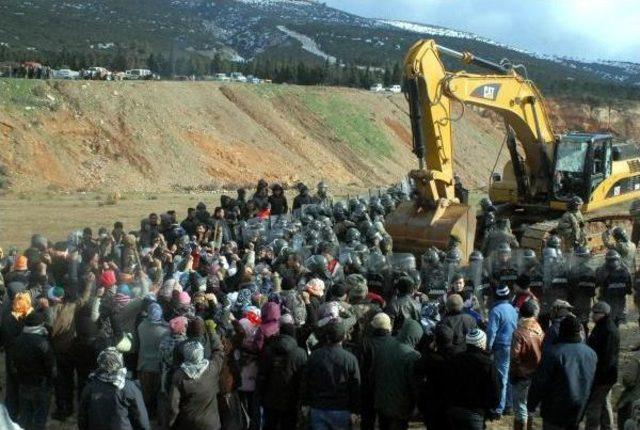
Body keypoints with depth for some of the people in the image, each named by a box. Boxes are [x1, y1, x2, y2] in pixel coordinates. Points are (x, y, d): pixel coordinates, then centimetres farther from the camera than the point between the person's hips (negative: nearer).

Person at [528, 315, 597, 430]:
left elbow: (540, 383, -15)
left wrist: (531, 404, -3)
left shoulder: (553, 353, -18)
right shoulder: (591, 353, 1)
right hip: (579, 411, 5)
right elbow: (592, 384, 11)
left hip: (556, 411, -5)